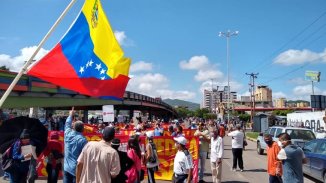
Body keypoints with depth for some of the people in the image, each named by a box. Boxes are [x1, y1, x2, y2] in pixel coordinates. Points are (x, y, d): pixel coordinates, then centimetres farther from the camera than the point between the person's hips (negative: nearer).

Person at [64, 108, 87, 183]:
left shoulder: (68, 134, -1)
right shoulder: (83, 140, -18)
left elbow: (67, 124, 20)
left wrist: (70, 115, 34)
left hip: (66, 168, 6)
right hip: (77, 169, -6)